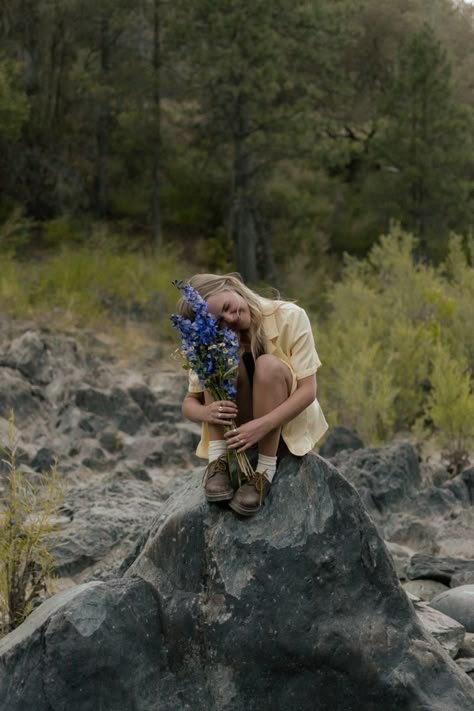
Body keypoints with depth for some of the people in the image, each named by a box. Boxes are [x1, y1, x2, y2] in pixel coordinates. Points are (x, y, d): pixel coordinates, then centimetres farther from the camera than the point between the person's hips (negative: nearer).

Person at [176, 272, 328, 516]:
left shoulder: (289, 317, -18)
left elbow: (308, 390, -22)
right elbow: (189, 403, -7)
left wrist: (262, 425, -36)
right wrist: (206, 412, -32)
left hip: (287, 420, -2)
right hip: (238, 428, 2)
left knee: (268, 365, -31)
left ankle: (264, 471, -29)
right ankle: (218, 460, -26)